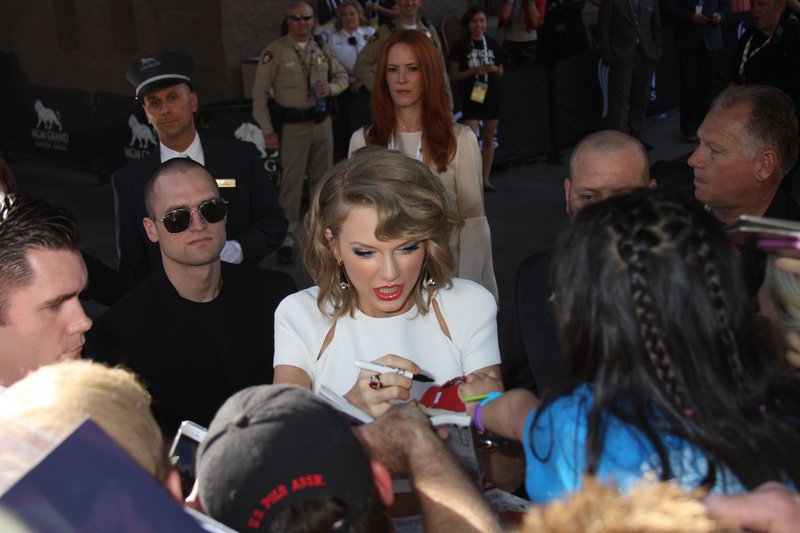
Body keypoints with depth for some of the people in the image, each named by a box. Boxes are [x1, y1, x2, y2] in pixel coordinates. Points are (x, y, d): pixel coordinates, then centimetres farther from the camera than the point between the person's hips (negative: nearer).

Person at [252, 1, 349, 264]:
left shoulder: (322, 49, 6)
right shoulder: (275, 51, -9)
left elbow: (342, 76, 16)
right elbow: (259, 94, -7)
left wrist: (331, 88, -8)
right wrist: (267, 131, -10)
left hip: (322, 122, 5)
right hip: (292, 125, -5)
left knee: (323, 179, 16)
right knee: (291, 183, -6)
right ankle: (286, 239, 1)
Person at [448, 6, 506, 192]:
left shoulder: (492, 44, 6)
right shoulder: (461, 46, -4)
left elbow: (500, 71, 15)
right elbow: (454, 75, -4)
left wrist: (494, 69, -7)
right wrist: (475, 70, -15)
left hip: (491, 96, 4)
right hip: (471, 97, -4)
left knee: (488, 140, 10)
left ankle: (485, 179, 20)